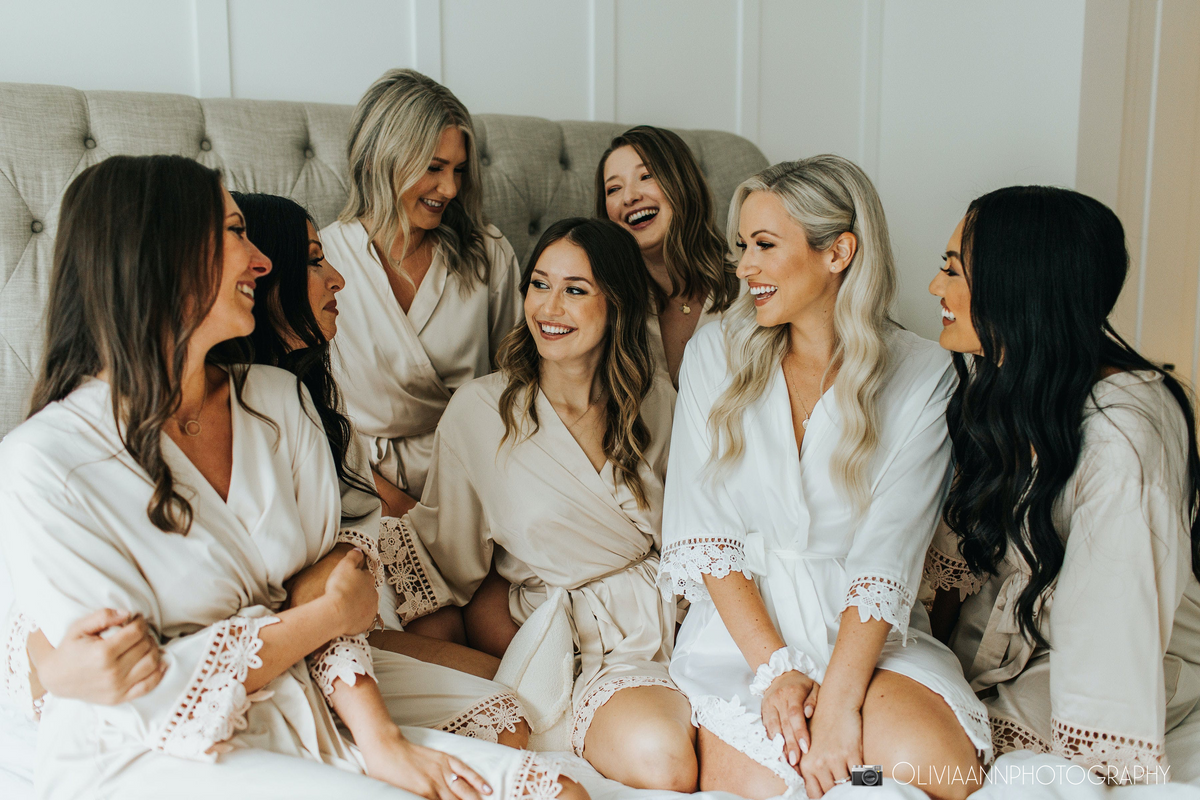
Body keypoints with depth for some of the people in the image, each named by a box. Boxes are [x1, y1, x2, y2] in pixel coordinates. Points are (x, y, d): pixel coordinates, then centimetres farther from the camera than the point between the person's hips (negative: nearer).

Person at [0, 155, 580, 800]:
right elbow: (144, 698, -16)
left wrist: (378, 739, -10)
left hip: (297, 721, 5)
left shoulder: (276, 400, 4)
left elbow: (332, 583, 3)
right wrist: (331, 613, -9)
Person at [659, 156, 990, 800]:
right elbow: (703, 529, -4)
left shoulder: (922, 377, -3)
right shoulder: (714, 353, 3)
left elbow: (887, 558, -11)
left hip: (860, 626, 0)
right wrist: (776, 669, -15)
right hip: (742, 620, 0)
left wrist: (838, 699, -23)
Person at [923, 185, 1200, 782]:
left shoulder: (1121, 439, -34)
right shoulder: (998, 374, -8)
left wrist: (1083, 773, -24)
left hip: (1143, 659, -6)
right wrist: (940, 626, 5)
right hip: (1009, 616, 7)